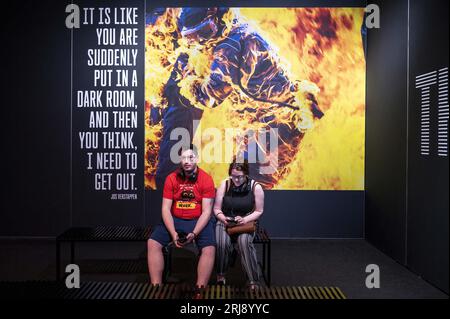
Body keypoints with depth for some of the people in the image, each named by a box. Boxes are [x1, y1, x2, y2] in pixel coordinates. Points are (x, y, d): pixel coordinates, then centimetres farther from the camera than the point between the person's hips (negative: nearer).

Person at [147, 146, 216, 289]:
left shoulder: (206, 179, -10)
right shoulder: (171, 178, -3)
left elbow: (206, 211, -12)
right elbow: (165, 209, -6)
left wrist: (194, 233, -26)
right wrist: (173, 232, -21)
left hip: (199, 220, -2)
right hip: (175, 220, 2)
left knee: (209, 249, -27)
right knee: (153, 243, -16)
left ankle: (200, 289, -16)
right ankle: (156, 286, -10)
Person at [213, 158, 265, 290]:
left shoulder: (256, 187, -8)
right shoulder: (224, 185, -4)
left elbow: (259, 211, -1)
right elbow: (217, 209, 3)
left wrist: (244, 220, -17)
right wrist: (223, 219, -18)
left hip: (246, 222, -1)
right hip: (225, 221, 1)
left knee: (244, 242, -34)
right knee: (222, 243, -31)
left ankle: (254, 281, -22)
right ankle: (220, 277, -8)